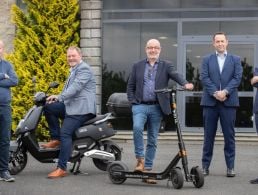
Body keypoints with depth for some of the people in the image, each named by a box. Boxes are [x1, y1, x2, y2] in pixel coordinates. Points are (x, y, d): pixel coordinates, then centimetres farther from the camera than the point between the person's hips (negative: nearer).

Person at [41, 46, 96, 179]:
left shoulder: (83, 69, -8)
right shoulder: (74, 71, 26)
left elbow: (76, 87, -20)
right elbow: (69, 90, 26)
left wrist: (59, 97, -24)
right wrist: (58, 97, 9)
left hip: (82, 108, -10)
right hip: (71, 106, 10)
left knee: (65, 132, -21)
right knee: (49, 108, -3)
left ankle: (61, 168, -22)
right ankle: (56, 139, 2)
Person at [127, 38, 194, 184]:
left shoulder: (166, 66, 7)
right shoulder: (137, 66, 12)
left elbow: (176, 75, -12)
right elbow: (130, 86, 13)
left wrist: (185, 84, -32)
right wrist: (133, 102, -1)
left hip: (156, 107, 0)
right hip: (140, 105, 0)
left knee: (153, 140, 4)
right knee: (137, 128, -28)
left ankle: (147, 169, 11)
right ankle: (140, 159, -15)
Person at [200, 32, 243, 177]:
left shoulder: (235, 59, 11)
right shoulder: (207, 59, 11)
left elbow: (237, 78, 0)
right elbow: (204, 78, 0)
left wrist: (225, 92, -14)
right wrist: (215, 92, -13)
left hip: (229, 101, 0)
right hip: (210, 101, 0)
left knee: (229, 135, 1)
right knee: (209, 135, 4)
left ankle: (230, 167, 5)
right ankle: (205, 166, 9)